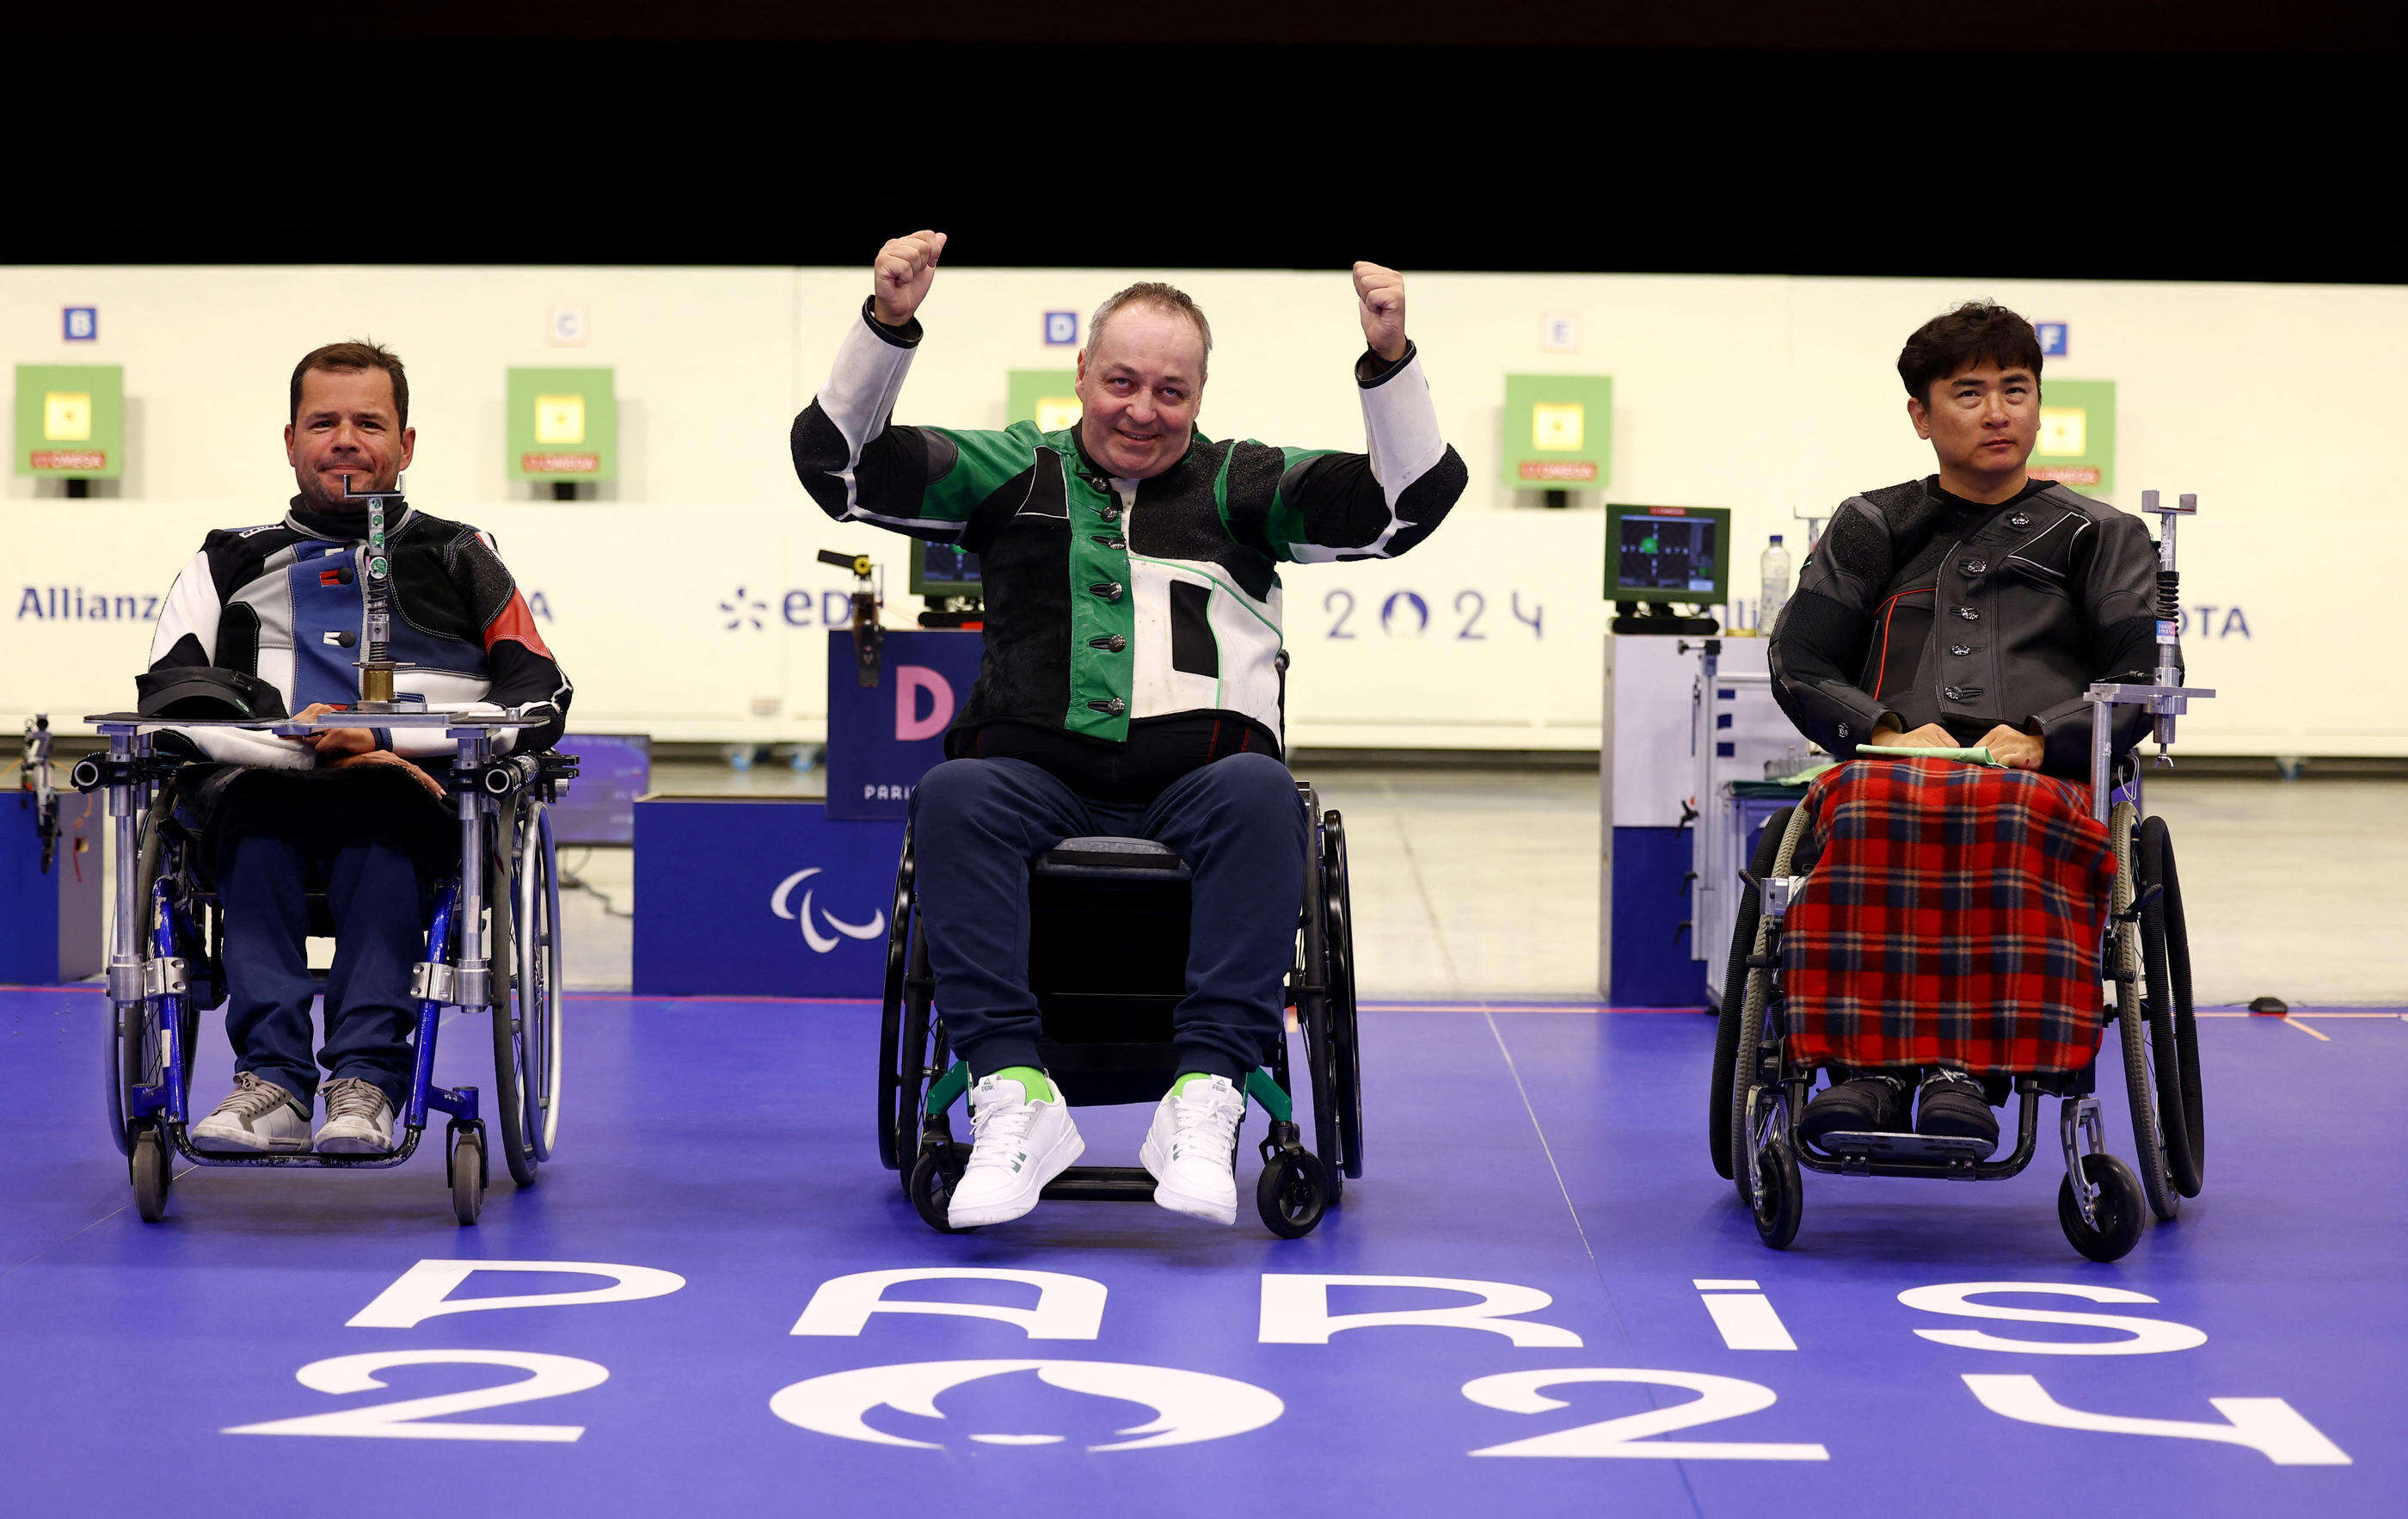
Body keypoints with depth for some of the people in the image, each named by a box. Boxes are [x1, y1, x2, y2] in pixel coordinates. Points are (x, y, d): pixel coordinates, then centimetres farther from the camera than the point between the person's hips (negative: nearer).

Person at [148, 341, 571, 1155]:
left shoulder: (460, 560, 22)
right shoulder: (231, 563, 23)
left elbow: (540, 699, 9)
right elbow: (171, 691, 6)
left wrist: (390, 738, -8)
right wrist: (297, 744, -14)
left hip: (423, 799, -1)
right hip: (261, 789, 1)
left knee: (378, 812, -37)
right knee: (255, 810, -35)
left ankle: (367, 1084, -49)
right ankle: (273, 1077, -47)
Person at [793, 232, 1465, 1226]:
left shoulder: (1241, 488, 19)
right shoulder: (1015, 475, 20)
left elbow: (1411, 498, 7)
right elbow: (840, 463, 11)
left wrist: (1388, 359, -8)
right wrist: (887, 325, -4)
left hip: (1196, 780, 0)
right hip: (1040, 776, 1)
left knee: (1259, 795, -34)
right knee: (953, 796, -32)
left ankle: (1206, 1096, -39)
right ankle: (1015, 1095, -36)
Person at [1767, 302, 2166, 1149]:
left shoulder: (2100, 536, 25)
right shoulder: (1872, 529, 26)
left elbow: (2144, 675, 9)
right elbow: (1798, 665, 14)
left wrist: (2039, 737, -10)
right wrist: (1886, 731, -7)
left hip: (2048, 776, -1)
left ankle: (1960, 1061, -44)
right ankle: (1874, 1059, -42)